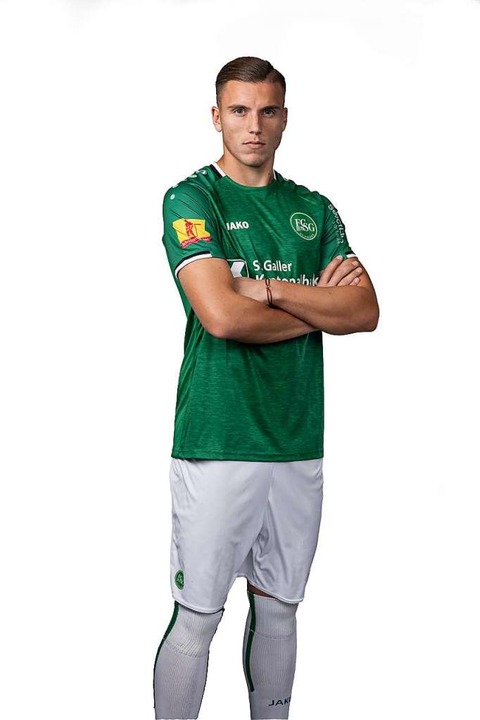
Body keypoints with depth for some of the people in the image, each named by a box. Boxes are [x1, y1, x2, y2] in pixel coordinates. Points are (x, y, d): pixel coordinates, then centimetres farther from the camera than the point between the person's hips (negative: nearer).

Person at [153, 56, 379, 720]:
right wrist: (319, 305, -4)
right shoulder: (192, 199, -3)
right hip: (217, 440, -5)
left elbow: (366, 312, 0)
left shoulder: (315, 210, 13)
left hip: (299, 440, 5)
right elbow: (222, 315, -18)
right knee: (196, 619, -1)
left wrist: (271, 290, -12)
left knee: (278, 608, 15)